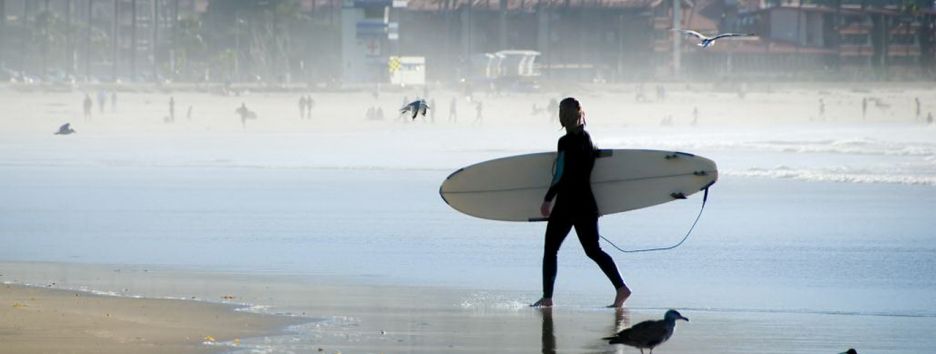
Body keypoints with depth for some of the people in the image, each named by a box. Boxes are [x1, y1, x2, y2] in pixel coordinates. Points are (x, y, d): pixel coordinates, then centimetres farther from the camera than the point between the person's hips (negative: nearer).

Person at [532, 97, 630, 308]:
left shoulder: (566, 142, -14)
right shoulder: (586, 138, 10)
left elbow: (562, 176, -16)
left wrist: (547, 200, -9)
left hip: (567, 204, -7)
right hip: (586, 203, 7)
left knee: (550, 249, 4)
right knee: (593, 250, 8)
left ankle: (547, 297, 2)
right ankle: (621, 288, -6)